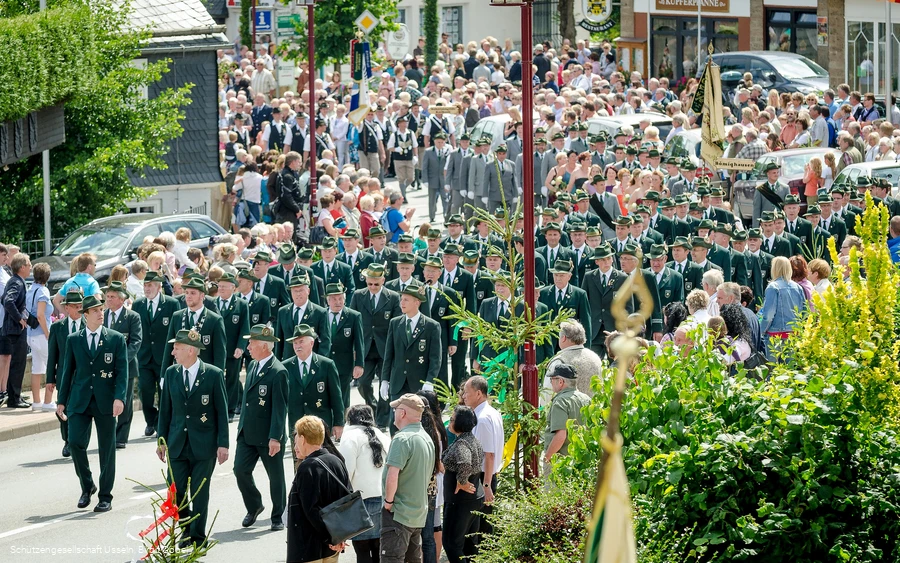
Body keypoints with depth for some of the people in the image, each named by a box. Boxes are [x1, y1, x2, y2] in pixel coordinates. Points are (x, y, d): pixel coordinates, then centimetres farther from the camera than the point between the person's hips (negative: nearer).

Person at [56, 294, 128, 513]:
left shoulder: (116, 339, 3)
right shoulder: (73, 340, 8)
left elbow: (122, 371, -3)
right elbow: (67, 371, 11)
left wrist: (119, 398, -16)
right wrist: (62, 401, 8)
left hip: (105, 402, -1)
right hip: (79, 402, 1)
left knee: (107, 449, 2)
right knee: (75, 443, -11)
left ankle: (105, 496, 12)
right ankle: (87, 486, 12)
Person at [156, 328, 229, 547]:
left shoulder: (214, 375, -7)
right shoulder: (171, 373, 4)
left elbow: (222, 411, -4)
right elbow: (165, 409, 10)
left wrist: (223, 444, -7)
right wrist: (162, 440, 8)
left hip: (204, 445, -3)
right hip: (177, 444, 3)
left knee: (200, 494, 3)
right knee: (175, 492, -1)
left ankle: (197, 537, 14)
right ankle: (186, 528, 21)